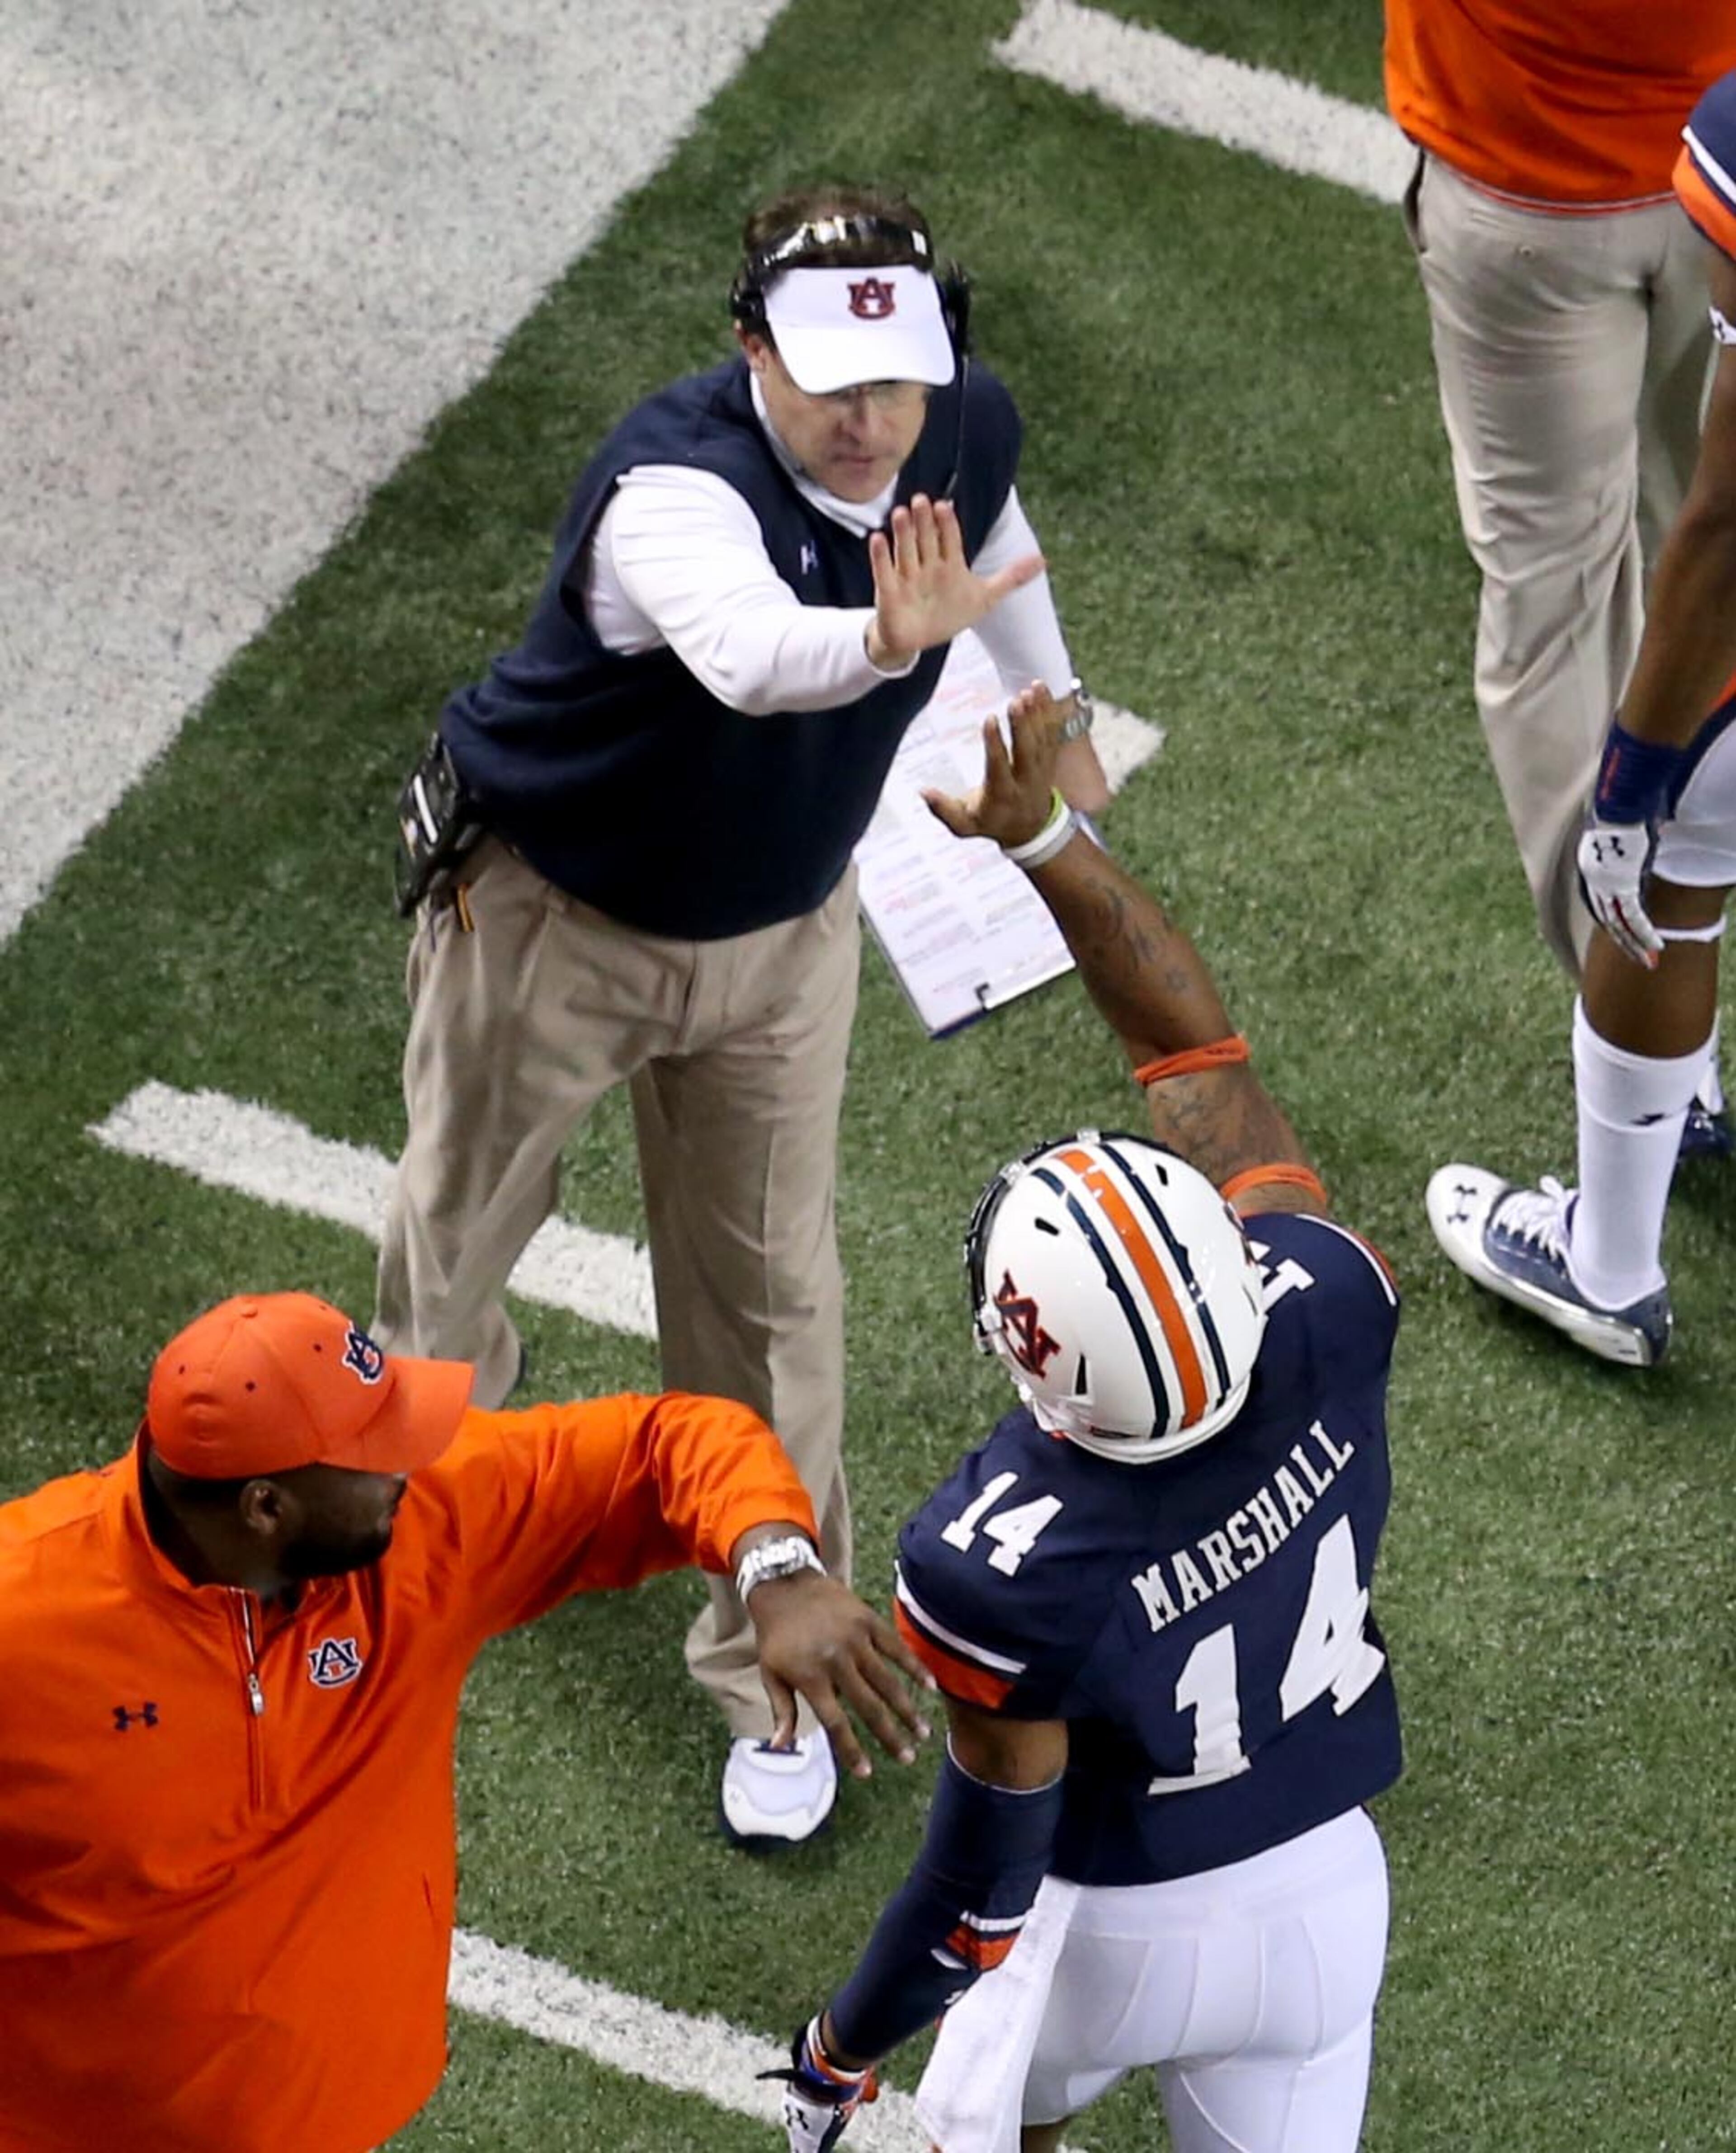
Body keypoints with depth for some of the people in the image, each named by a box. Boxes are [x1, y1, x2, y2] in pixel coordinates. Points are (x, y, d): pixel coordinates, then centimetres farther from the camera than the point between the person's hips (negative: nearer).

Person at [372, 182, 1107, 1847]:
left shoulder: (969, 429, -19)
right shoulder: (673, 487, -40)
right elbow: (751, 657, -63)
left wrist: (1053, 711, 23)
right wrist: (890, 641, -83)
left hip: (780, 931, 4)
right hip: (549, 912, -4)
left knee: (770, 1299, 10)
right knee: (455, 1227, 20)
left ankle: (774, 1669, 29)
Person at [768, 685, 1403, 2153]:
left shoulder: (1006, 1570, -38)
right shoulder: (1323, 1319, -28)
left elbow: (984, 1884, -22)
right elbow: (1195, 1040, -12)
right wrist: (1040, 831, -11)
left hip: (1119, 1925, -3)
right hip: (1328, 1897, 3)